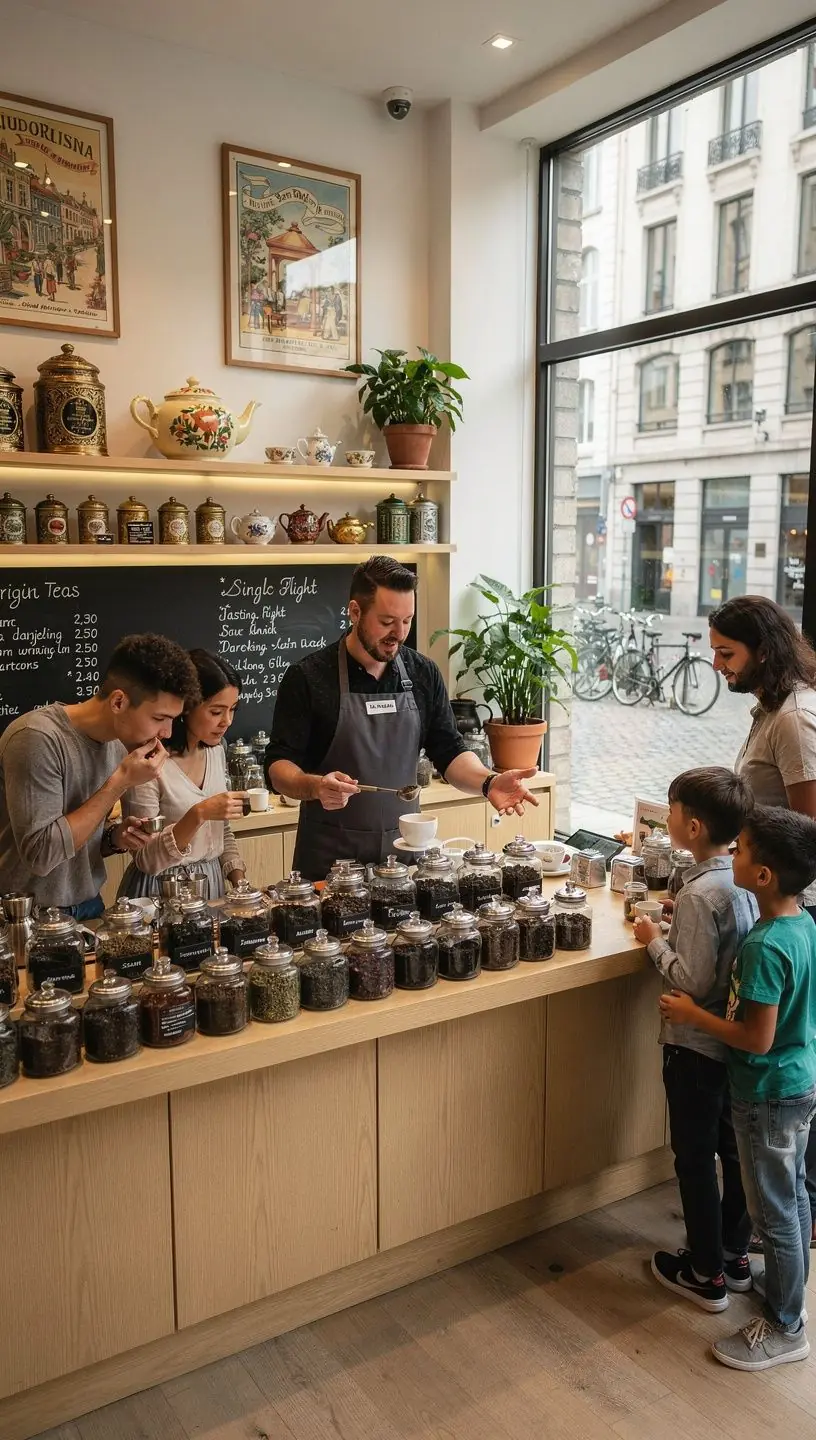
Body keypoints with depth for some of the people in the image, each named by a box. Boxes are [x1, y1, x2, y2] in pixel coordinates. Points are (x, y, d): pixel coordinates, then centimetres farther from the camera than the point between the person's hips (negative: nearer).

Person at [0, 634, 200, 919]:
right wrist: (120, 782, -24)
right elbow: (40, 853, -24)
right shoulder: (38, 738, -22)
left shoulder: (119, 745, 0)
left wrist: (115, 837, -9)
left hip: (88, 907, 6)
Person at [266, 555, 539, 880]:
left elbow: (449, 753, 4)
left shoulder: (423, 674, 2)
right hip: (330, 855, -3)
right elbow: (278, 765, -10)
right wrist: (315, 786, -31)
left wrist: (487, 782, -16)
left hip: (404, 850, 3)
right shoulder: (308, 677, -9)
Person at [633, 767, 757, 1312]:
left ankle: (706, 1274, 24)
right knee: (734, 1148, 21)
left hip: (696, 1046, -8)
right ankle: (736, 1256, 37)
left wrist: (656, 941, -12)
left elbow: (694, 981, -25)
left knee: (695, 1158, 9)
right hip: (739, 1038, 8)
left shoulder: (699, 894, -26)